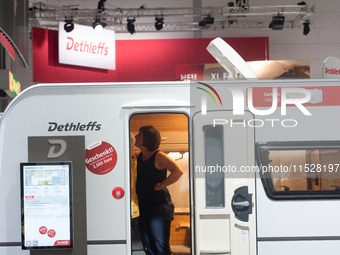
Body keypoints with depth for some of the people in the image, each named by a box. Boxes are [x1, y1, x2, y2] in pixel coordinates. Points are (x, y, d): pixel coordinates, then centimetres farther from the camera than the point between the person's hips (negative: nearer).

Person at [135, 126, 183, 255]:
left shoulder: (158, 157, -10)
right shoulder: (138, 157, 12)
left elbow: (178, 171, -21)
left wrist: (161, 185, -16)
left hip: (159, 207, -8)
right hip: (143, 208, 8)